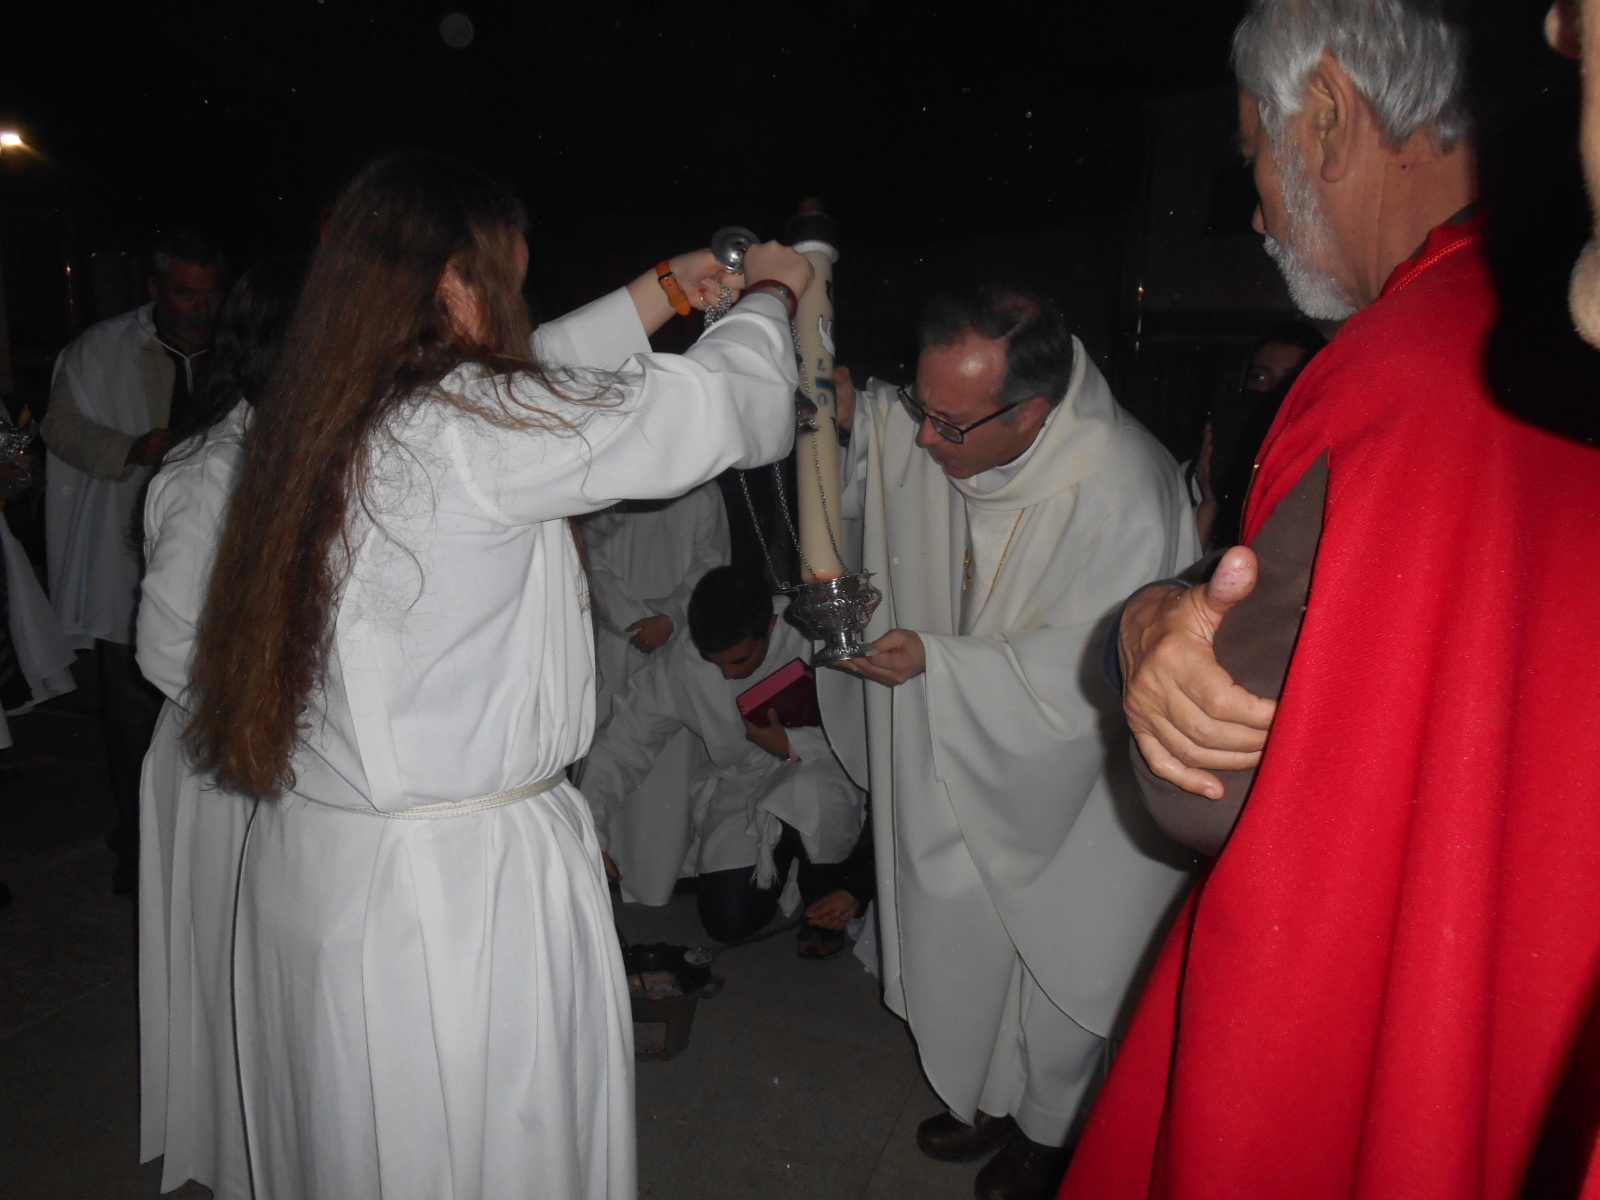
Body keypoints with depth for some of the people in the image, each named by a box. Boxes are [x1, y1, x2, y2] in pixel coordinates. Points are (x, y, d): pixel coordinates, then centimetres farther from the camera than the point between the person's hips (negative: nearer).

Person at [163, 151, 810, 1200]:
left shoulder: (323, 420, 4)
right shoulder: (470, 430, -21)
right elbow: (716, 407, -12)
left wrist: (659, 291, 25)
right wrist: (772, 295, 10)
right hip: (461, 885, -8)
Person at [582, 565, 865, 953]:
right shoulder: (678, 664, -12)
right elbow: (620, 745, -4)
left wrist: (788, 744, -29)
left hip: (818, 776, -2)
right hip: (736, 792, 2)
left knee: (810, 788, -38)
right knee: (728, 921, -15)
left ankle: (824, 904, -5)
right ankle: (779, 862, 20)